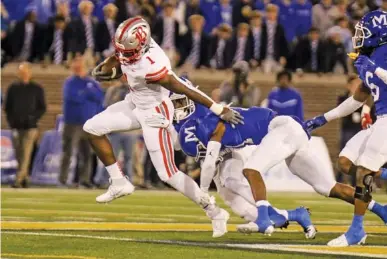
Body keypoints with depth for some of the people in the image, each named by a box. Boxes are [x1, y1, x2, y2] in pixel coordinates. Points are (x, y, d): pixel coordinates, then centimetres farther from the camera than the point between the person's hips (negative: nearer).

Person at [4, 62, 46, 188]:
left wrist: (33, 118, -9)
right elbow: (7, 107, 13)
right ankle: (24, 178, 16)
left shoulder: (37, 89, 4)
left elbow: (42, 108, 6)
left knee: (26, 154, -13)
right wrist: (11, 120, 1)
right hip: (16, 127, 3)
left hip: (30, 127, -3)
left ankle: (19, 180, -18)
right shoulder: (13, 88, 9)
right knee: (19, 155, 5)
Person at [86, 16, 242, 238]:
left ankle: (214, 212, 6)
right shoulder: (133, 44, -15)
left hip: (155, 113, -8)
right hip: (136, 104, 8)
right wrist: (105, 68, -9)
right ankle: (119, 183, 16)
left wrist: (219, 110, -28)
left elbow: (185, 89, -32)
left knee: (168, 174, -5)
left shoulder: (151, 68, -38)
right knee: (92, 128, 5)